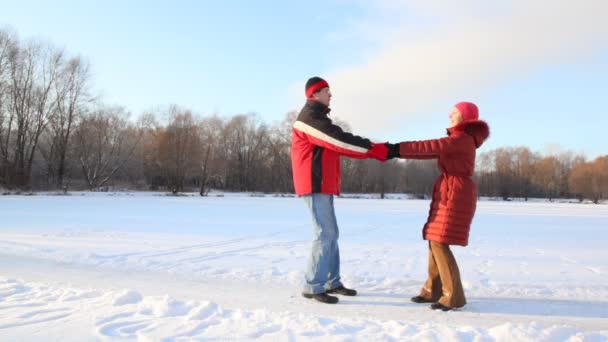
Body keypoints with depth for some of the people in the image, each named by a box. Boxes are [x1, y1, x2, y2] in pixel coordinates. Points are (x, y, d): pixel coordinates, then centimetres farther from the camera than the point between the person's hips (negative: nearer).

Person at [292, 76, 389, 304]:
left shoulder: (318, 118, 24)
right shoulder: (310, 117, -11)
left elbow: (339, 144, 20)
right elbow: (341, 141, -19)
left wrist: (376, 150, 10)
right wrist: (376, 149, -15)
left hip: (323, 186, 11)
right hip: (315, 185, -11)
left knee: (331, 234, 12)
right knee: (324, 234, -11)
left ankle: (332, 282, 19)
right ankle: (313, 287, -5)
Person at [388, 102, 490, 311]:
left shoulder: (463, 138, -10)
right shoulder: (458, 139, 21)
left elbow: (432, 147, -20)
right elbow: (433, 151, 13)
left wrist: (398, 149, -20)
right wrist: (399, 151, 3)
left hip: (455, 195, -10)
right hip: (449, 194, 10)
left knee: (439, 243, -11)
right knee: (434, 241, 10)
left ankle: (454, 296, -5)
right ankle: (433, 290, 17)